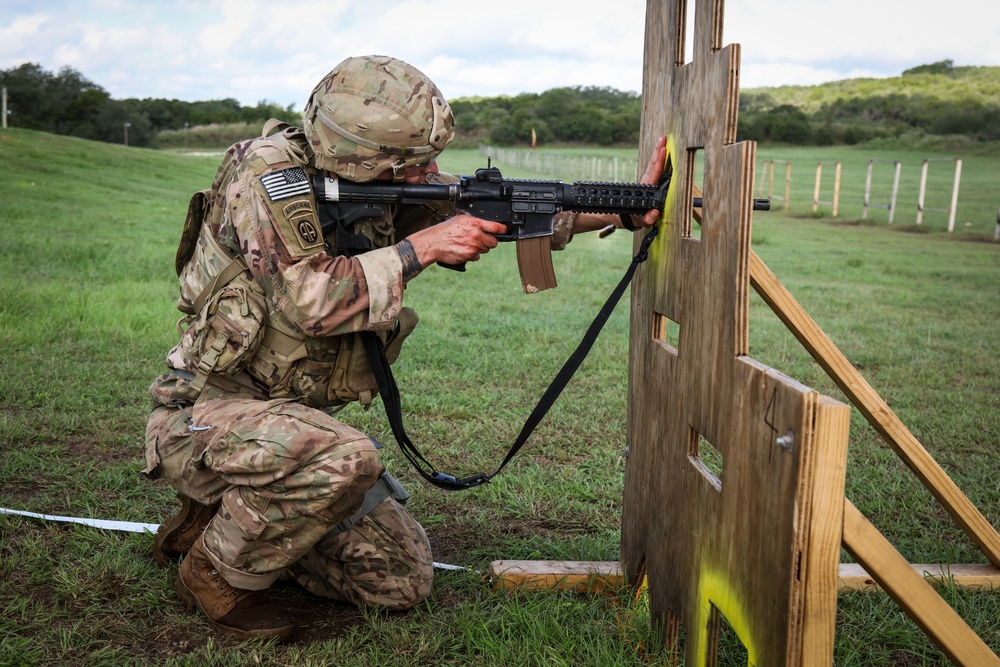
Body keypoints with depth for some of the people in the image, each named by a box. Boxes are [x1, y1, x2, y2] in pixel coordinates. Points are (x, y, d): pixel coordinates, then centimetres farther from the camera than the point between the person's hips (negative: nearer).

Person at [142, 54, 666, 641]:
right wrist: (421, 248, -26)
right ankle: (217, 573, -8)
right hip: (204, 413, -7)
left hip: (291, 417, 7)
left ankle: (226, 517, 17)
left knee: (404, 580, 2)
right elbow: (309, 300, -29)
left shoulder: (383, 188, 0)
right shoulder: (269, 169, -19)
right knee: (346, 459, -37)